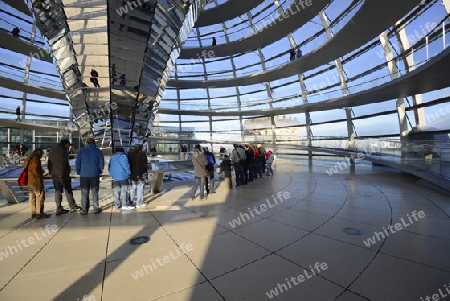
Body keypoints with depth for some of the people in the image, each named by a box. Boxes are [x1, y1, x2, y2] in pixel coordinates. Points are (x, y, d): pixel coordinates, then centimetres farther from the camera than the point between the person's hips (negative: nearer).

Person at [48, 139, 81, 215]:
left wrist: (51, 172, 15)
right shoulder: (63, 151, -13)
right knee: (68, 190, 1)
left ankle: (59, 209, 13)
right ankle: (72, 207, 10)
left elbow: (49, 163, 17)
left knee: (58, 191, 11)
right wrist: (61, 173, -16)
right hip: (63, 175, -8)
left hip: (54, 175, 8)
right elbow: (63, 163, -21)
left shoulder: (52, 152, 16)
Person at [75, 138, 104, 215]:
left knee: (84, 193, 8)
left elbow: (77, 163, -1)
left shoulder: (82, 151, 0)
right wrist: (99, 171, 12)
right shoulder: (98, 151, 0)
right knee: (95, 192, 9)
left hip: (84, 175, 0)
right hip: (95, 175, 0)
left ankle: (84, 210, 12)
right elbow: (102, 163, -2)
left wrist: (79, 172, 11)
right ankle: (96, 209, 13)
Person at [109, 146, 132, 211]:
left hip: (115, 177, 6)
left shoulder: (112, 158, 10)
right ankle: (124, 205, 0)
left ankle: (117, 205, 20)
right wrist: (129, 173, 1)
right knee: (124, 191, -2)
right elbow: (126, 166, -12)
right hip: (123, 176, -6)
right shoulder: (123, 156, -9)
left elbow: (109, 168, 14)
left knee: (116, 191, 12)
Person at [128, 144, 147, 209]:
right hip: (140, 174, -5)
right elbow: (144, 164, -10)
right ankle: (139, 204, 5)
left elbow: (128, 163, 8)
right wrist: (145, 172, 0)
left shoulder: (129, 153, 5)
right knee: (140, 189, 1)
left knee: (133, 188, 17)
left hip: (132, 174, 5)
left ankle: (131, 202, 24)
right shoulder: (142, 153, -10)